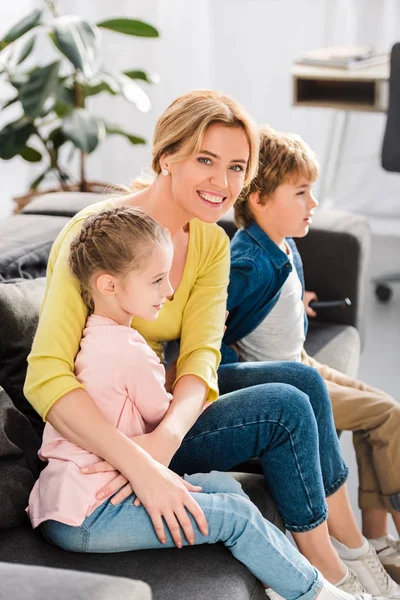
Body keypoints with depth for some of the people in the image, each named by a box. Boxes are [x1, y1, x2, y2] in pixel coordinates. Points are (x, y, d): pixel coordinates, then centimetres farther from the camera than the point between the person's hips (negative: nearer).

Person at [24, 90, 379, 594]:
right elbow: (45, 377, -33)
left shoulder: (211, 243, -1)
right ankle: (327, 572, 3)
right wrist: (142, 464, -42)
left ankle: (353, 549, 11)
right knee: (285, 407, -15)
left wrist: (164, 439, -34)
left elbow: (200, 358, -13)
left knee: (302, 379, -3)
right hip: (102, 434, -7)